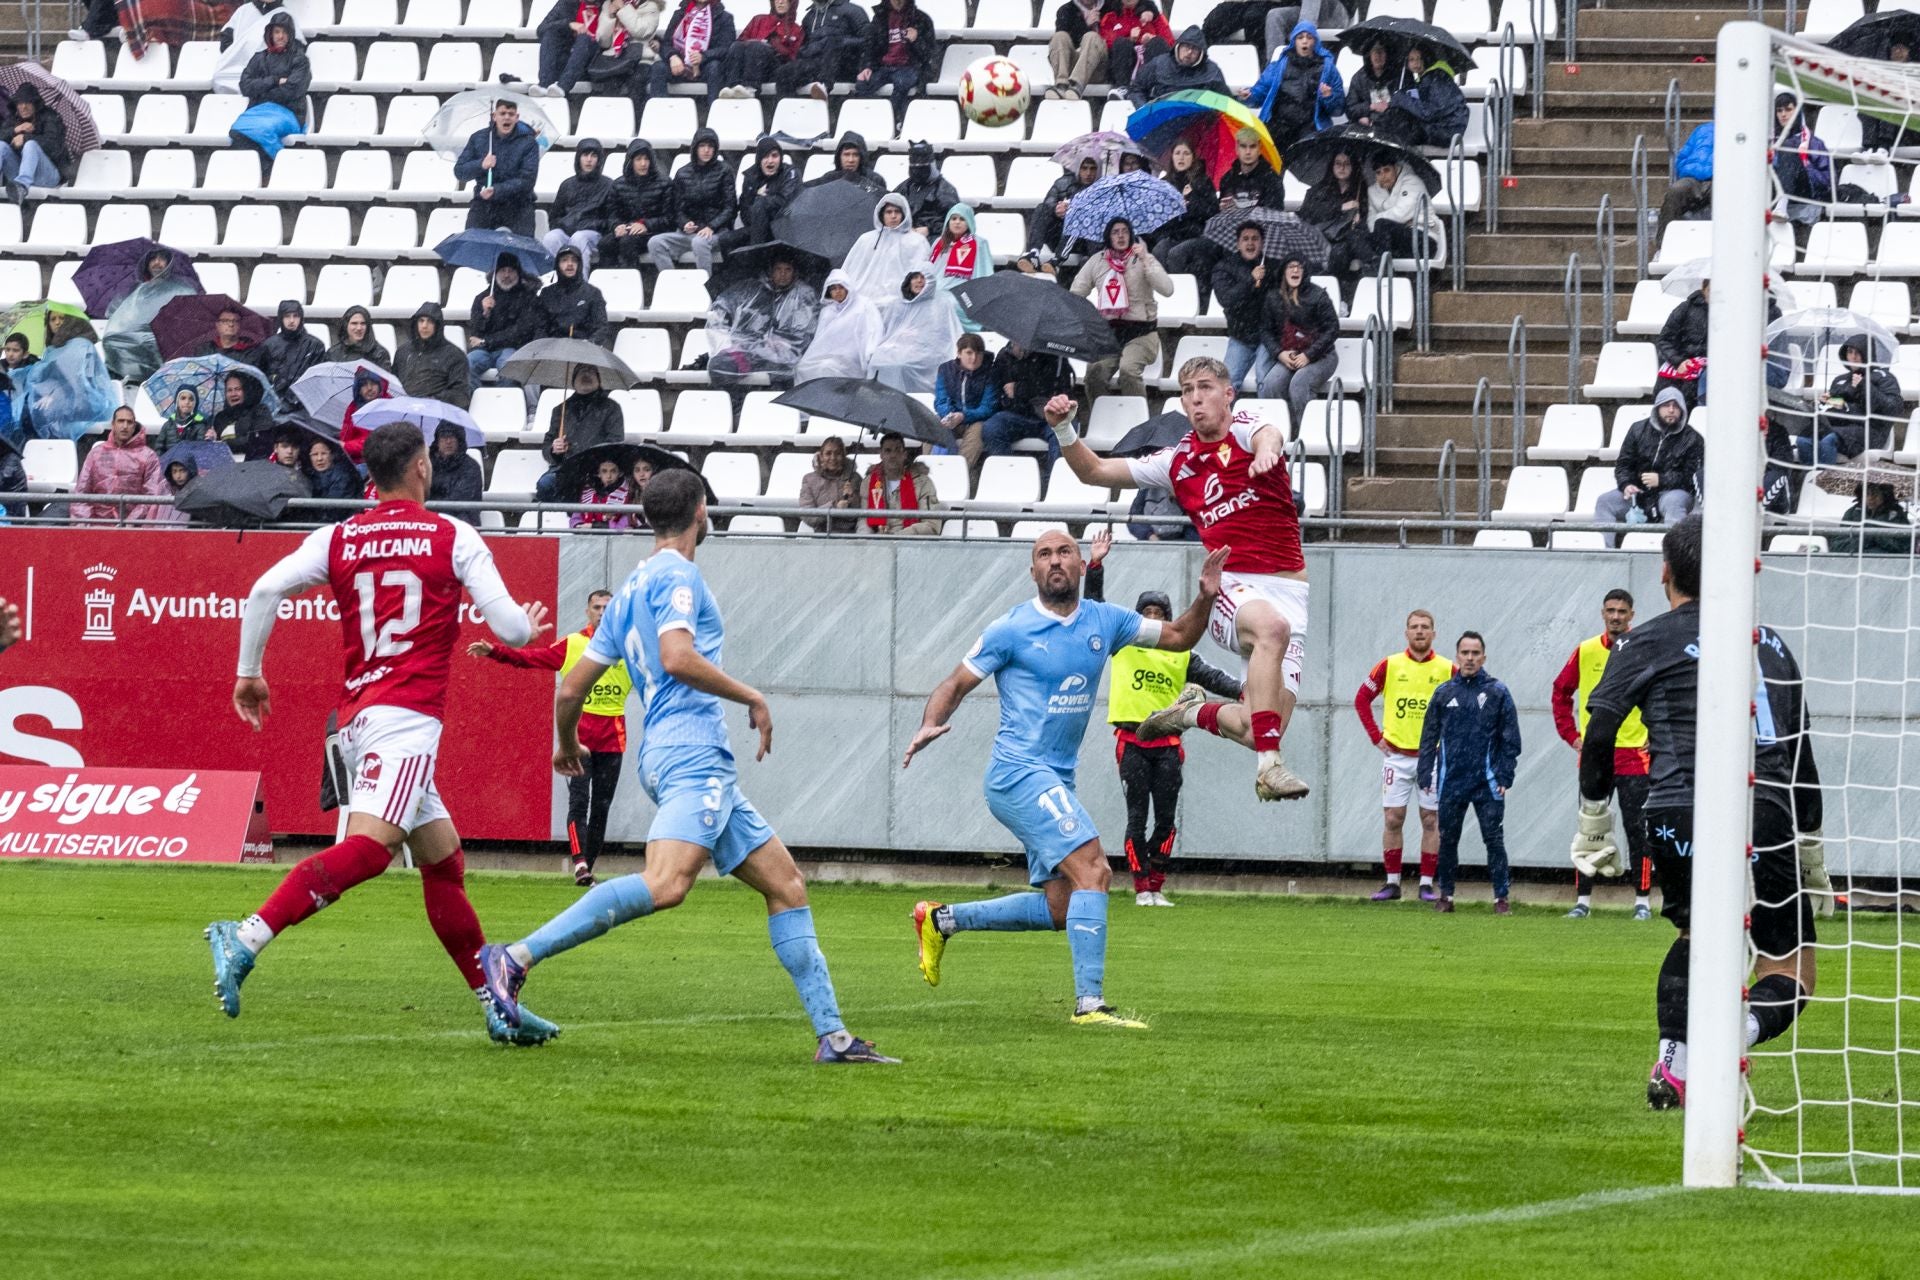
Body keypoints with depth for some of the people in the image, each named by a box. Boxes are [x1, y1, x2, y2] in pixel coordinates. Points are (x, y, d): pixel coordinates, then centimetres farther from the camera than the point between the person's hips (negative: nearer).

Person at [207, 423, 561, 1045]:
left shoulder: (337, 539, 12)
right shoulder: (454, 539, 2)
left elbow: (265, 590, 0)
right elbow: (511, 629, 2)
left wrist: (248, 671, 11)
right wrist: (531, 625, 25)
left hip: (358, 717, 7)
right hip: (406, 716, -7)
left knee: (444, 859, 15)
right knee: (369, 845, -22)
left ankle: (496, 1007, 17)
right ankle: (248, 937, -39)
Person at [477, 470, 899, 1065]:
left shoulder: (629, 591, 23)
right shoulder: (677, 576, -3)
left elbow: (573, 687, 23)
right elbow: (678, 658, -21)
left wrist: (566, 746, 41)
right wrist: (753, 697, -10)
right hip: (692, 753, -11)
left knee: (786, 884, 10)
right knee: (666, 884, -28)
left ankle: (833, 1035, 6)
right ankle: (516, 957, -32)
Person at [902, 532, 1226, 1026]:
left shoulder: (1105, 622, 9)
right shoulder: (1012, 629, -6)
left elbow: (1176, 637, 16)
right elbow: (957, 684, 0)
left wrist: (1205, 598, -2)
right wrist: (930, 725, -18)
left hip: (1057, 781, 8)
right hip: (1019, 775, -8)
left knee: (1060, 908, 10)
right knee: (1092, 869, -22)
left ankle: (941, 920, 24)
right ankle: (1090, 1003, -24)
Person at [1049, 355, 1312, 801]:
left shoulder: (1245, 428, 6)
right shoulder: (1179, 462, 16)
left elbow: (1269, 434, -21)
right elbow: (1094, 471, 23)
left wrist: (1266, 448, -46)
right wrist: (1063, 428, 4)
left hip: (1289, 592, 0)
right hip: (1233, 587, 0)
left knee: (1260, 728, -13)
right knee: (1271, 625, -38)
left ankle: (1193, 714, 21)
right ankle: (1268, 766, -42)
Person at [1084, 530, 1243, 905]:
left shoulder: (1180, 654, 12)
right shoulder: (1122, 643, 8)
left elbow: (1211, 677, 8)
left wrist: (1240, 690, -10)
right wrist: (1095, 567, -3)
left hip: (1167, 744, 2)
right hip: (1131, 740, -2)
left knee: (1166, 818, 0)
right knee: (1137, 816, -4)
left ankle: (1157, 885, 9)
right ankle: (1141, 886, 0)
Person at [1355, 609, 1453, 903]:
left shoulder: (1447, 669, -1)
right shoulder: (1390, 665, 2)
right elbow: (1362, 699, 9)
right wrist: (1376, 736, 3)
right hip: (1397, 754, 1)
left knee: (1431, 820, 1)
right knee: (1393, 819, 0)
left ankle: (1427, 884, 6)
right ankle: (1392, 883, 6)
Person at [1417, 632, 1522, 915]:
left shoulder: (1497, 692, 2)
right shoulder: (1444, 693, 8)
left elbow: (1511, 738, 3)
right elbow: (1429, 737, 11)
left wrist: (1505, 776, -4)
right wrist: (1425, 775, 5)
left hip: (1488, 784, -2)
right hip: (1450, 782, 2)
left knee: (1494, 840, -3)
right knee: (1448, 840, 7)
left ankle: (1501, 898, 1)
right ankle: (1446, 895, 17)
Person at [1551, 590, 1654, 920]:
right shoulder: (1585, 651, 4)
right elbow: (1561, 692, 15)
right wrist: (1570, 734, 6)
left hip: (1635, 756, -2)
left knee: (1637, 830, -1)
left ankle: (1642, 900, 3)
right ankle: (1582, 899, 7)